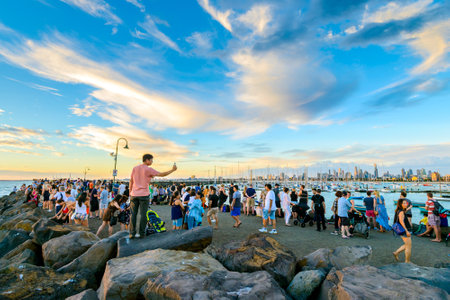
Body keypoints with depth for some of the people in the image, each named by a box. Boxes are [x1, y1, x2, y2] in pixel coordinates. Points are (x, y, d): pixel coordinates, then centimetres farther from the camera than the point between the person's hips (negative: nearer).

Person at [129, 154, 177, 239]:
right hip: (144, 195, -4)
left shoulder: (135, 168, 7)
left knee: (133, 214, 8)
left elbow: (131, 181, 11)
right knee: (143, 214, 3)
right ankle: (142, 233, 7)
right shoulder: (149, 169, -8)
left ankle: (132, 233, 8)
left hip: (134, 194, 5)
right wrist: (172, 170, -2)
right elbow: (161, 174, -11)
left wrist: (130, 192, 19)